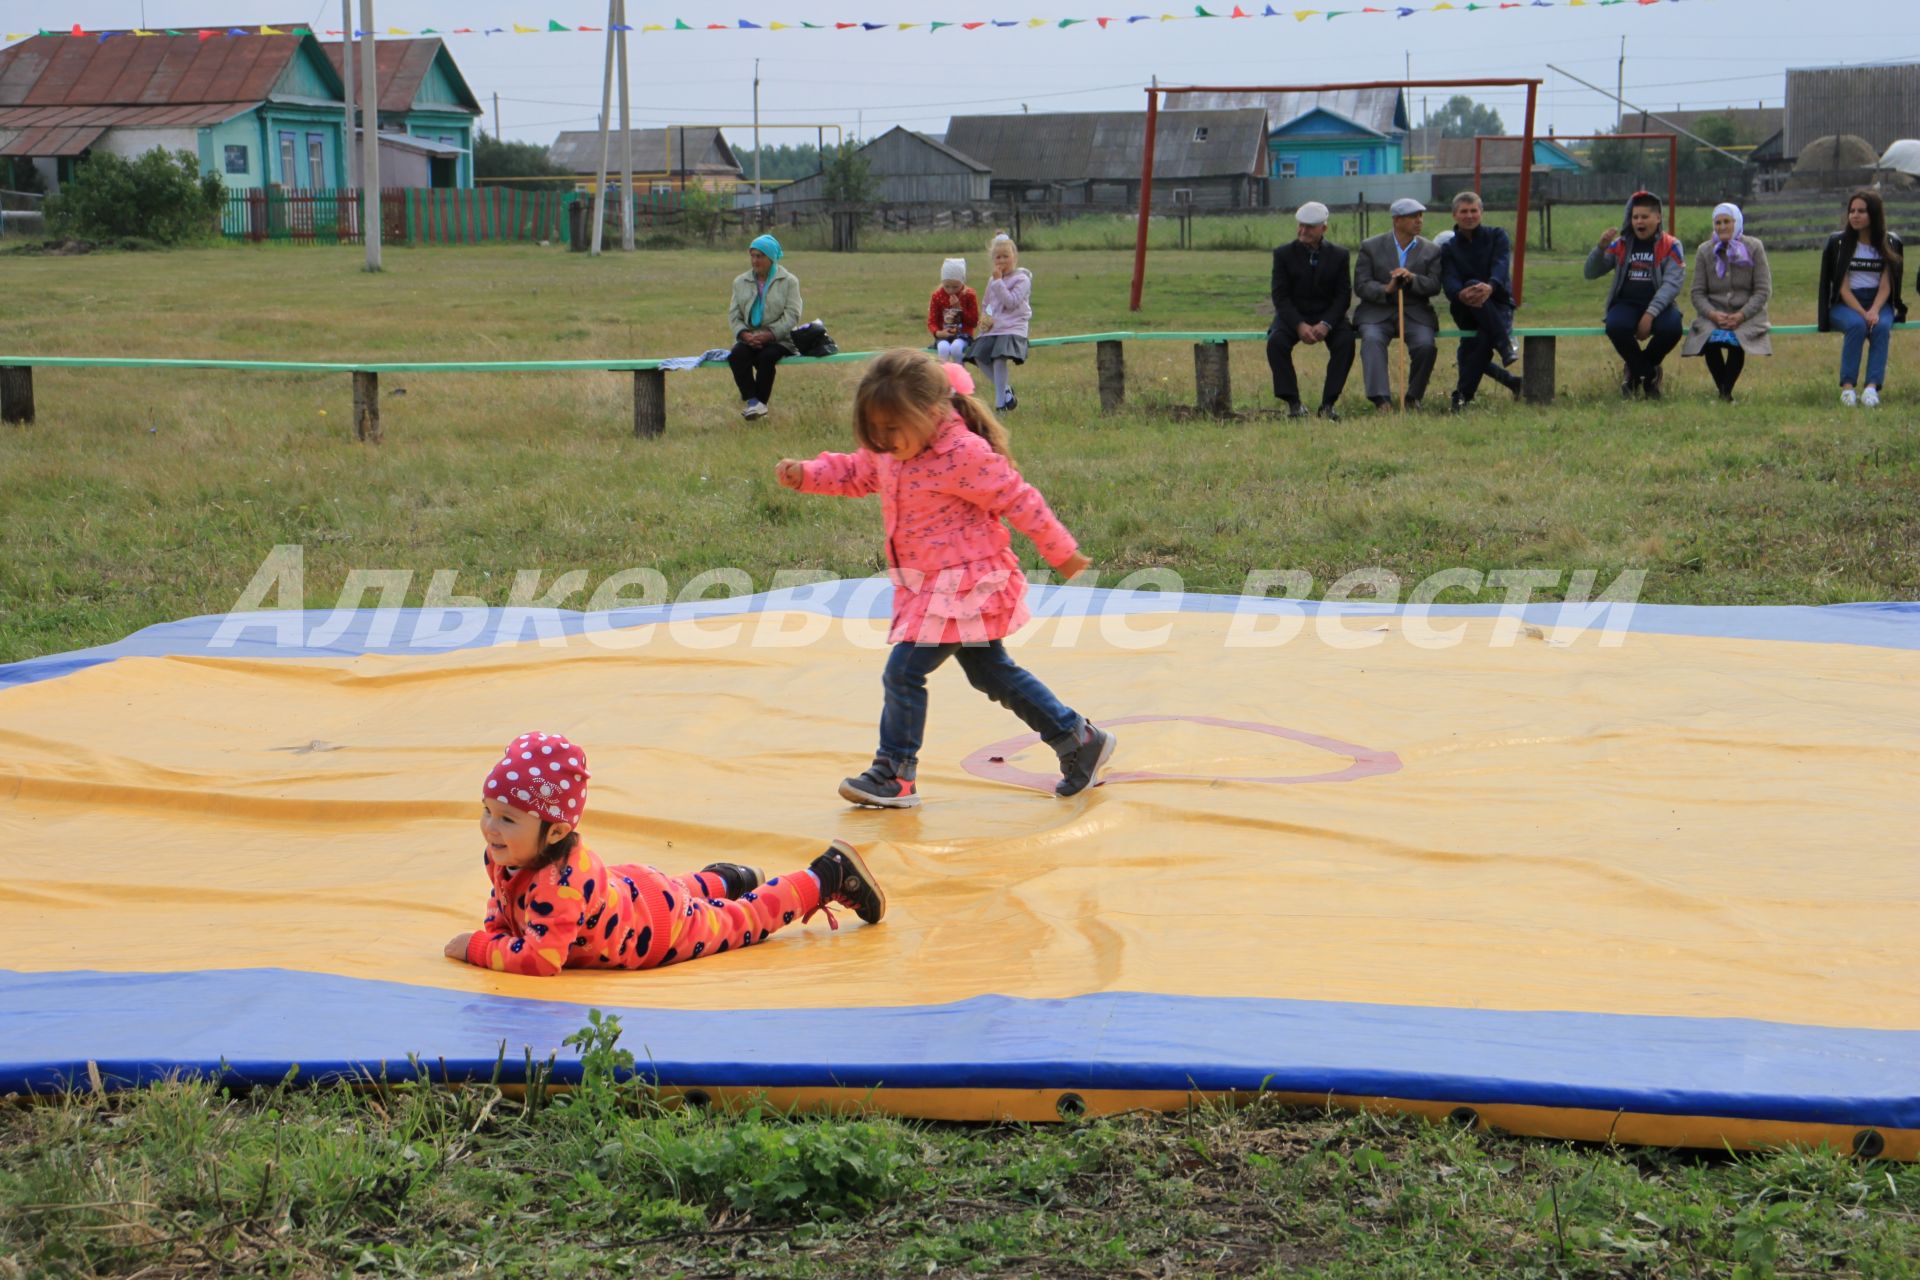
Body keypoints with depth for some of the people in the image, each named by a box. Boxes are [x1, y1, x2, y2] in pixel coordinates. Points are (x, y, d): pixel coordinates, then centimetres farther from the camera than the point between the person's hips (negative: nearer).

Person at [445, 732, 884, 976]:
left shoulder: (559, 884, -44)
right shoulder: (502, 855, -17)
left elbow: (540, 958, -49)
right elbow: (503, 899, 4)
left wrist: (477, 947, -40)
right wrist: (496, 933, -15)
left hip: (672, 925, -6)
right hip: (630, 887, 6)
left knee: (746, 917, 16)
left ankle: (830, 875, 31)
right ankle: (725, 879, 63)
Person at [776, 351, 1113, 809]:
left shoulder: (964, 456, -23)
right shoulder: (892, 450, 1)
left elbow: (1020, 501, -16)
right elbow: (856, 472, 18)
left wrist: (1062, 553, -7)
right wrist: (805, 474, 0)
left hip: (963, 585, -9)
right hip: (926, 584, 9)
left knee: (904, 672, -10)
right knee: (993, 673, 16)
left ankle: (894, 775, 3)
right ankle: (1079, 739, 25)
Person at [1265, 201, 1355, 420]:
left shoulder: (1338, 255, 3)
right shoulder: (1284, 254, 0)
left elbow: (1343, 295, -2)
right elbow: (1280, 296, -6)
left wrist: (1326, 324, -20)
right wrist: (1299, 325, -22)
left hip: (1328, 316, 0)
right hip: (1292, 316, 0)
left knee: (1345, 341, -30)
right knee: (1276, 341, -31)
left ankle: (1328, 404, -23)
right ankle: (1293, 403, -22)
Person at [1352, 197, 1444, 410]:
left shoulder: (1431, 251, 14)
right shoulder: (1370, 247, 8)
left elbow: (1435, 285, 2)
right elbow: (1360, 285, 0)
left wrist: (1413, 279, -18)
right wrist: (1386, 289, -19)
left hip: (1415, 312, 1)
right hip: (1377, 311, -1)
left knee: (1426, 344, -28)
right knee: (1372, 339, -33)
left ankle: (1413, 397, -6)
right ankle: (1381, 399, -40)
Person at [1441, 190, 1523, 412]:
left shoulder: (1497, 236, 5)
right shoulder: (1448, 248, 7)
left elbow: (1501, 266, -15)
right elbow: (1448, 281, -12)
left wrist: (1490, 287, -40)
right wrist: (1461, 294, -38)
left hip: (1498, 304, -5)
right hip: (1465, 311, 5)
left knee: (1484, 338, -31)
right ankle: (1505, 345, -16)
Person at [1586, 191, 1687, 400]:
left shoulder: (1671, 247, 4)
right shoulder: (1620, 245, 11)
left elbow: (1672, 283, -7)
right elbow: (1590, 273, 8)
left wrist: (1650, 314, -21)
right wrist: (1600, 248, -12)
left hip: (1658, 306, -1)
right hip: (1626, 304, 1)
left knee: (1671, 328, -34)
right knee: (1615, 326, -34)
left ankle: (1637, 370, -1)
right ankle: (1649, 374, -8)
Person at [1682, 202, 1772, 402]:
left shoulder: (1754, 247, 4)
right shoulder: (1704, 251, 9)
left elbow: (1763, 290, 0)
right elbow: (1697, 293, 6)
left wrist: (1741, 315, -15)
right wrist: (1712, 314, -14)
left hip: (1747, 315, -1)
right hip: (1713, 314, 1)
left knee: (1736, 340, -35)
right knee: (1710, 340, -32)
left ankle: (1727, 392, -19)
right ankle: (1722, 391, -14)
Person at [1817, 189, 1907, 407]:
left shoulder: (1890, 243, 4)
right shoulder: (1839, 242, -1)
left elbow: (1885, 286, -2)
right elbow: (1843, 287, -6)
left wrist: (1874, 311, -21)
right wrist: (1862, 313, -20)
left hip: (1878, 302, 1)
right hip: (1845, 304, -1)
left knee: (1881, 326, -32)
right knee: (1856, 325, -34)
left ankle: (1872, 386, -41)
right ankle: (1847, 386, -35)